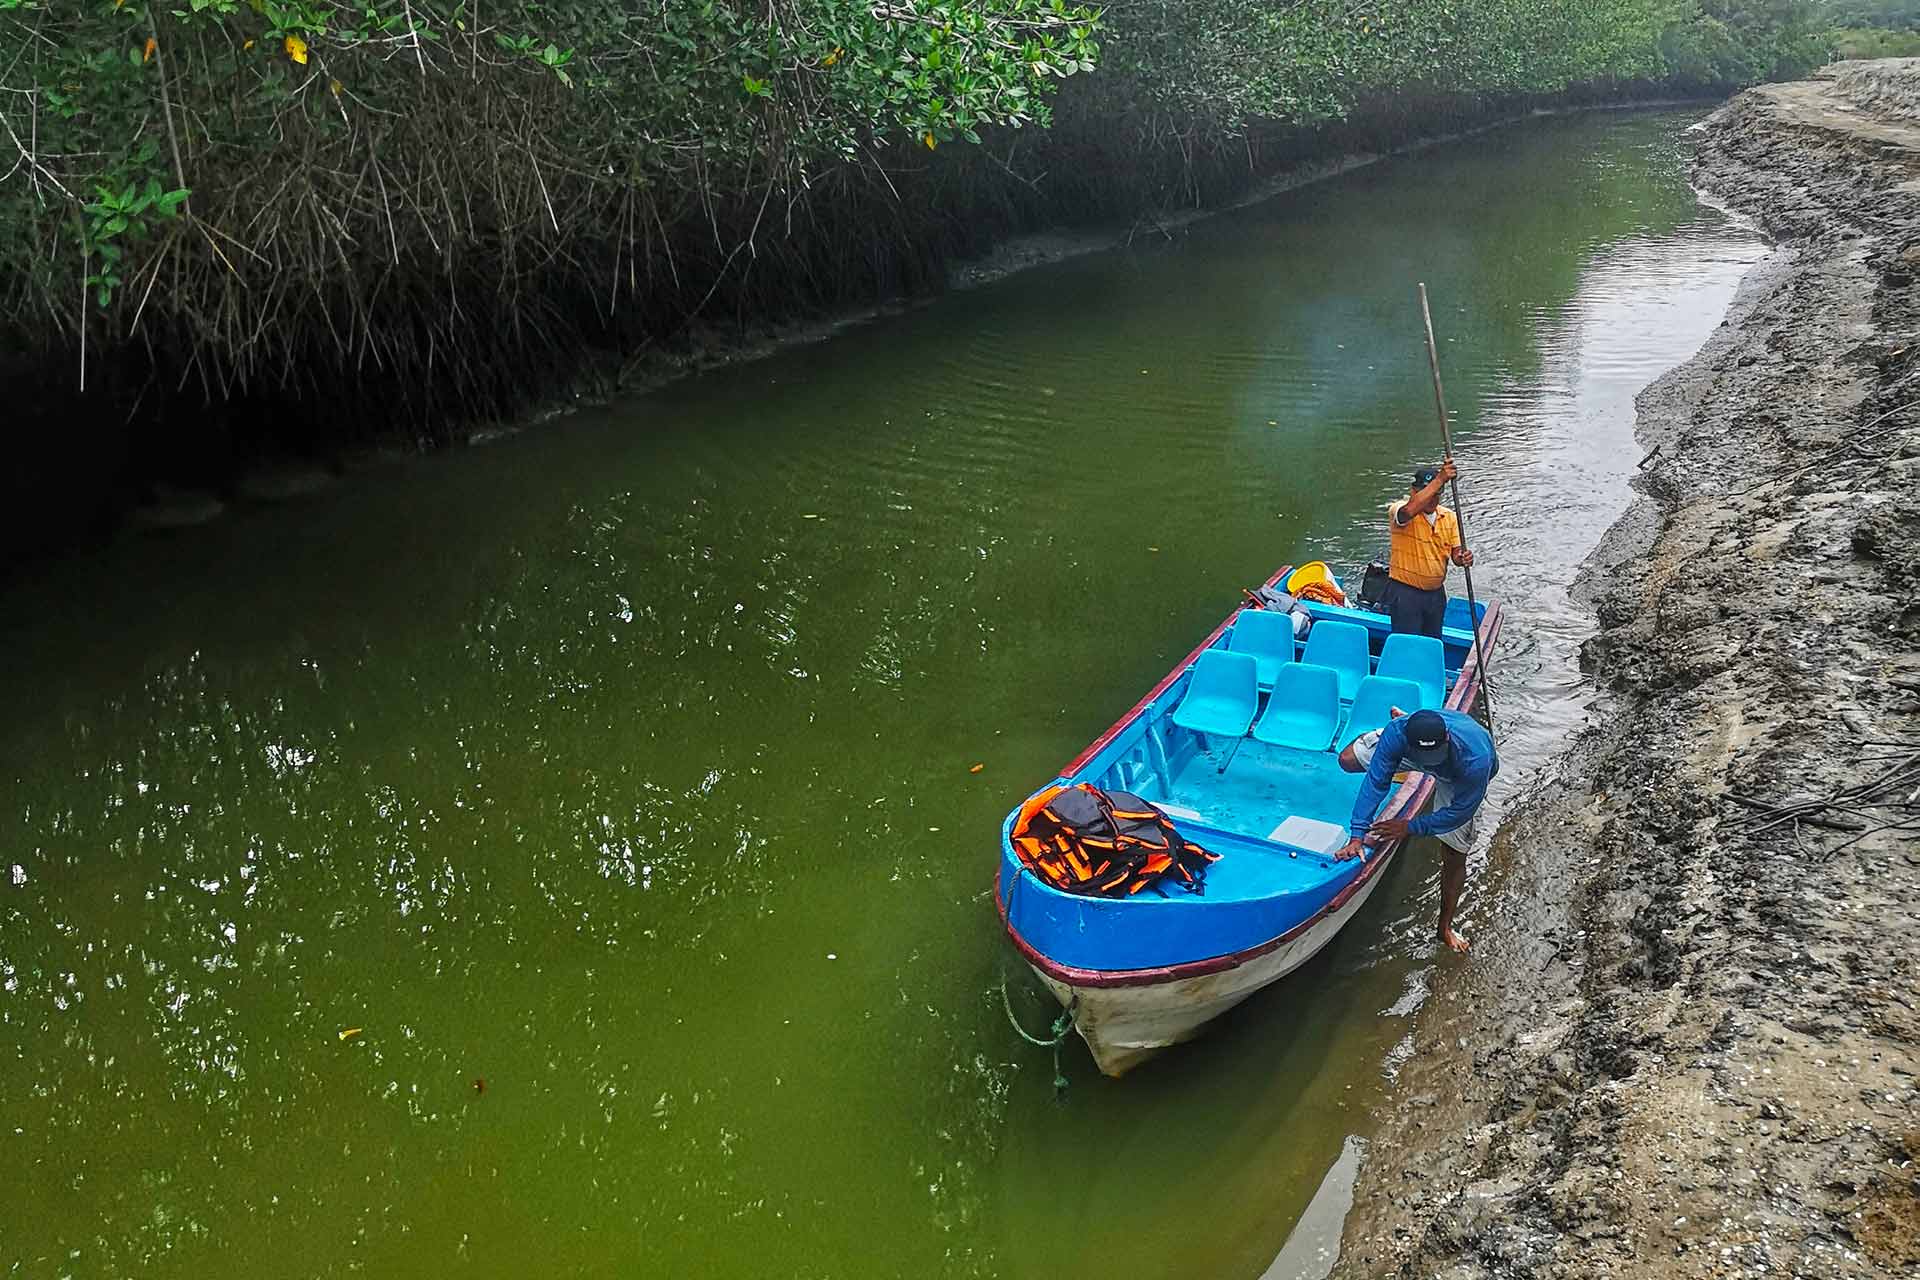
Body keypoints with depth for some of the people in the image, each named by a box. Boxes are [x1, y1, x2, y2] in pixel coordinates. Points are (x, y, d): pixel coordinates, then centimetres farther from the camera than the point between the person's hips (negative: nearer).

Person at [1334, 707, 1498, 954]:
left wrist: (1410, 827, -30)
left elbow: (1459, 812, -32)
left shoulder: (1476, 761, -47)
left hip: (1458, 780, -2)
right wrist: (1358, 836, -40)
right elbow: (1375, 782, -37)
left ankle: (1445, 928, 21)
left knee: (1456, 857, -2)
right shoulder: (1397, 732, -42)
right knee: (1348, 760, 6)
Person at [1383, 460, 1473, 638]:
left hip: (1436, 593, 6)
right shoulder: (1399, 509, -14)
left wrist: (1462, 558, -22)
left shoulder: (1449, 517, 5)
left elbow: (1455, 551, 4)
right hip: (1405, 594, -6)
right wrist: (1440, 479, -41)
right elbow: (1409, 511, -39)